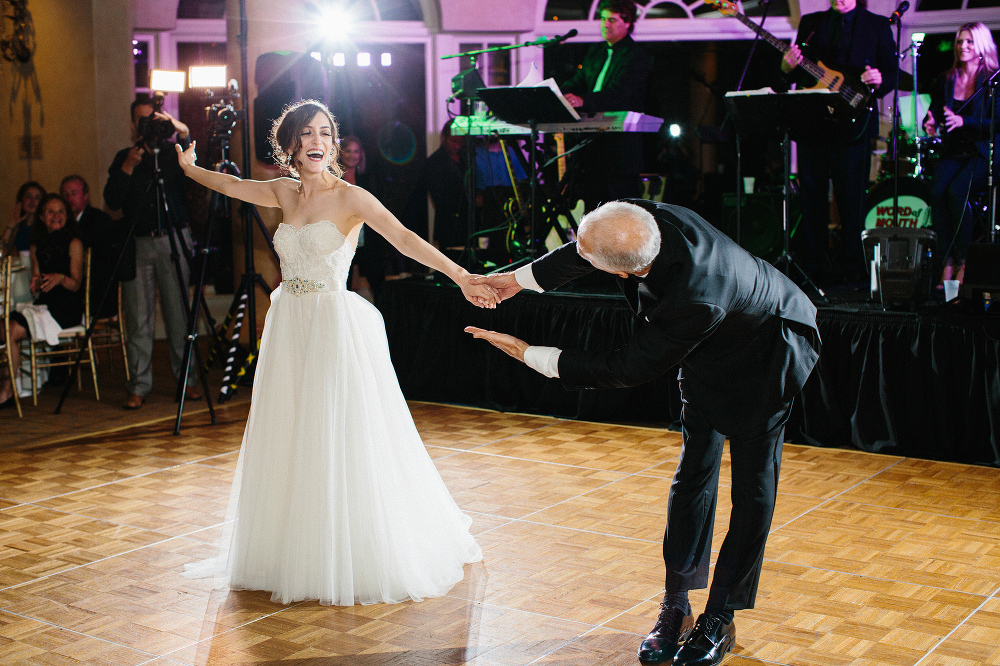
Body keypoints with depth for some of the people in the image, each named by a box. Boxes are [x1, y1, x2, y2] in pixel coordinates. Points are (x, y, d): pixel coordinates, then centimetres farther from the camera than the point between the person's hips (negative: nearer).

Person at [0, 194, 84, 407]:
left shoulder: (74, 244, 1)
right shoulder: (36, 247, 17)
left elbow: (76, 284, -4)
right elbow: (36, 288, 16)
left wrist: (60, 278, -24)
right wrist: (36, 283, -7)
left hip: (67, 309, -6)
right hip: (43, 304, 6)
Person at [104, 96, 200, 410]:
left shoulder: (173, 153, 8)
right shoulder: (123, 158, 13)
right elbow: (112, 201, 4)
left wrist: (183, 133, -20)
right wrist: (128, 168, -8)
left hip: (173, 241, -1)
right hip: (138, 244, 1)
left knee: (179, 314, -2)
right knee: (139, 319, -1)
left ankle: (188, 380, 5)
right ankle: (138, 387, 2)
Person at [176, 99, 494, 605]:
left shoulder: (349, 197, -9)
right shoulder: (283, 193, 8)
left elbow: (404, 238, -22)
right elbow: (230, 186, 26)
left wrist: (460, 275, -33)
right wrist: (190, 168, 40)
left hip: (335, 327, -6)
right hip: (288, 329, 6)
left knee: (342, 443, -4)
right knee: (286, 443, 10)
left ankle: (355, 562, 8)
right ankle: (294, 557, 24)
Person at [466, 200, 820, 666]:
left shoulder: (693, 301, -45)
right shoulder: (641, 218, -28)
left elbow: (627, 369, -30)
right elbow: (581, 254, -1)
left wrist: (529, 354, -24)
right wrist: (521, 278, 8)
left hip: (767, 351, -7)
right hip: (711, 347, 7)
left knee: (752, 482, -4)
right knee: (694, 470, 6)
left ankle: (719, 618, 6)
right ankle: (676, 607, 12)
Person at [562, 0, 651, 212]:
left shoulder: (637, 57, -7)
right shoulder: (595, 52, 18)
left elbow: (618, 94, -21)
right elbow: (577, 83, 13)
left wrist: (582, 100, -37)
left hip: (621, 145, -7)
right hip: (591, 144, 7)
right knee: (591, 201, 9)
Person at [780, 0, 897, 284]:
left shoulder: (877, 25, 7)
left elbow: (893, 73, 5)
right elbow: (797, 74, 16)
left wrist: (879, 81, -17)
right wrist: (787, 67, -7)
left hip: (853, 124, -3)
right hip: (812, 122, 3)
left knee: (851, 198, -4)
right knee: (811, 196, 5)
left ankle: (853, 269, 4)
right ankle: (814, 268, 14)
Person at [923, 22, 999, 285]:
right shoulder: (946, 81, 14)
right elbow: (934, 113, 10)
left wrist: (963, 121, -25)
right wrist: (930, 123, -14)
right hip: (953, 153, 4)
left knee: (956, 191, -31)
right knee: (937, 191, -27)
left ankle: (963, 262, -20)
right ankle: (948, 261, -22)